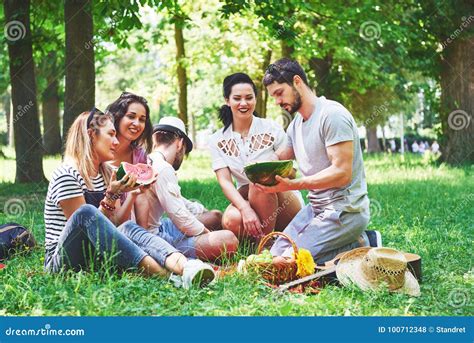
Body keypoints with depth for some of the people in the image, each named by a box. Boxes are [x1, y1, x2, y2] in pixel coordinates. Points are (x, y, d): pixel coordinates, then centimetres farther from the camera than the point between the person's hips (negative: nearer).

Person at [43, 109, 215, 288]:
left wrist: (134, 193, -3)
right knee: (86, 212, -34)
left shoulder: (107, 174, 15)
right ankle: (161, 274, -48)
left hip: (97, 257, 6)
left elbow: (113, 226, 8)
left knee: (129, 228, -24)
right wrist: (112, 195, -17)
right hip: (62, 261, -6)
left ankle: (184, 267, -54)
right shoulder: (66, 174, -9)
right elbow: (86, 219, -12)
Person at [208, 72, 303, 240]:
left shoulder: (272, 129, -4)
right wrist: (245, 209, -28)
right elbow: (224, 181, -9)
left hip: (286, 202, -1)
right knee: (231, 221, -34)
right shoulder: (217, 140, 1)